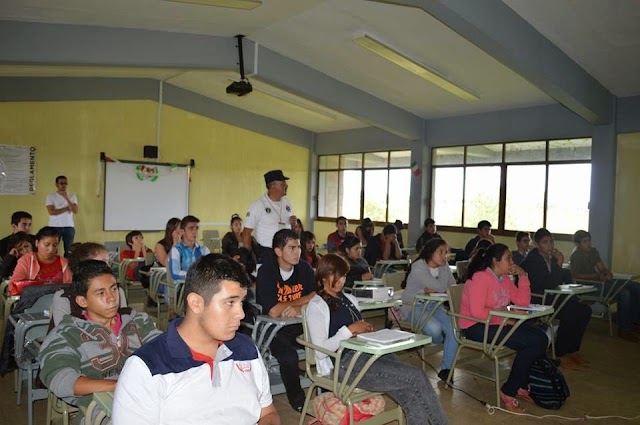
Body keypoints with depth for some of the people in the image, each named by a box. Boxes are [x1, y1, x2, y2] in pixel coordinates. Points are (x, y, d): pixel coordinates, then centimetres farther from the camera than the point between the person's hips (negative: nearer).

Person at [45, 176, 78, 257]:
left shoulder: (72, 196, 8)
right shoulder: (50, 196, 1)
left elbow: (75, 211, -6)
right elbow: (51, 212, -11)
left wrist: (67, 198, -14)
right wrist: (67, 208, -7)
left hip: (69, 227, 2)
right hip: (54, 227, -2)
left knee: (68, 250, 3)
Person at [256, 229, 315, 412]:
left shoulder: (304, 268, 3)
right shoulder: (266, 271, -14)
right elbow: (274, 311, -22)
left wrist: (298, 308, -22)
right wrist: (303, 300, -10)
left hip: (299, 326, 5)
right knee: (289, 356, -29)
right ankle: (297, 399, -1)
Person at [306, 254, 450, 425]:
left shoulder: (349, 299, 21)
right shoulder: (317, 306, -2)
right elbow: (321, 351, -11)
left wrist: (365, 330, 6)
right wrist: (349, 330, -14)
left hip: (369, 352, 7)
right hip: (345, 363, -7)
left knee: (412, 397, -19)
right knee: (417, 377, -18)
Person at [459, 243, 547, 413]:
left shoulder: (505, 278, 11)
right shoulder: (480, 278, -16)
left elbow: (522, 302, 9)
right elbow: (477, 312, -24)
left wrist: (523, 276, 1)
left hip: (498, 322, 9)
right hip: (476, 327, -9)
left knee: (540, 338, -7)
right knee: (533, 342, -18)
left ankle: (523, 385, 8)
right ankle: (509, 392, -6)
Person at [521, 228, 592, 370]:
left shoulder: (551, 257, 9)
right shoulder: (531, 260, -17)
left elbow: (559, 281, 14)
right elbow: (548, 284, -24)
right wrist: (558, 263, -23)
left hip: (550, 297, 9)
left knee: (584, 310, -4)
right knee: (570, 314, -26)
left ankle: (572, 351, 5)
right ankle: (561, 355, -11)